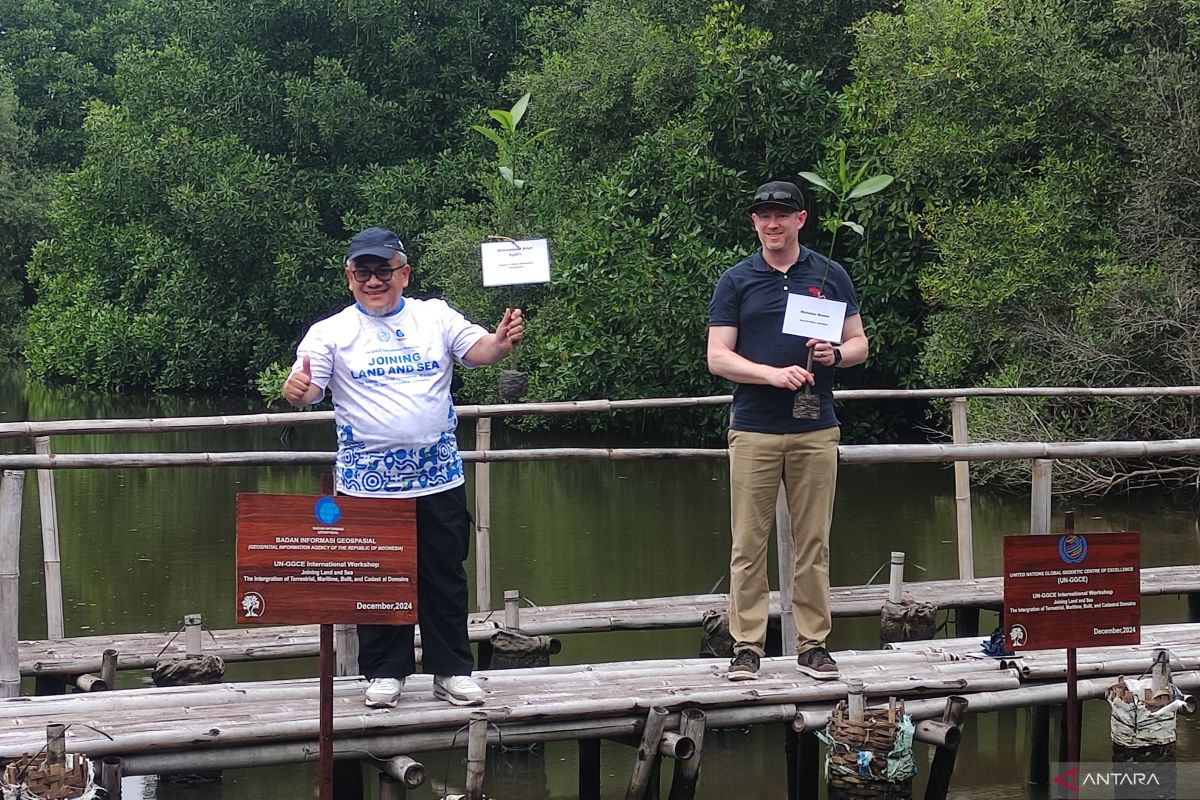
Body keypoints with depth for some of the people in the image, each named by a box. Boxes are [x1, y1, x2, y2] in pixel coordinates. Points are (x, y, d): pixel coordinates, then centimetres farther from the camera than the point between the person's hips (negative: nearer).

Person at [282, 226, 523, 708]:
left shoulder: (436, 317, 5)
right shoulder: (331, 332, 0)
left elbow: (478, 349, -7)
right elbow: (307, 387, -8)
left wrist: (502, 342, -30)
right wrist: (296, 391, -32)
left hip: (438, 478, 1)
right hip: (368, 483, -1)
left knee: (445, 578, 9)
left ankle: (451, 670, 20)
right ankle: (385, 672, 19)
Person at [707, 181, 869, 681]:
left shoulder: (829, 276, 9)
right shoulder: (736, 282, 5)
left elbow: (859, 344, 13)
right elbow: (718, 358, -1)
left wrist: (834, 354, -10)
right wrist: (773, 374, -15)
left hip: (815, 431, 1)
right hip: (753, 429, -1)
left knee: (813, 543, 4)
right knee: (748, 544, -1)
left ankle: (813, 644, 11)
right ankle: (746, 646, 4)